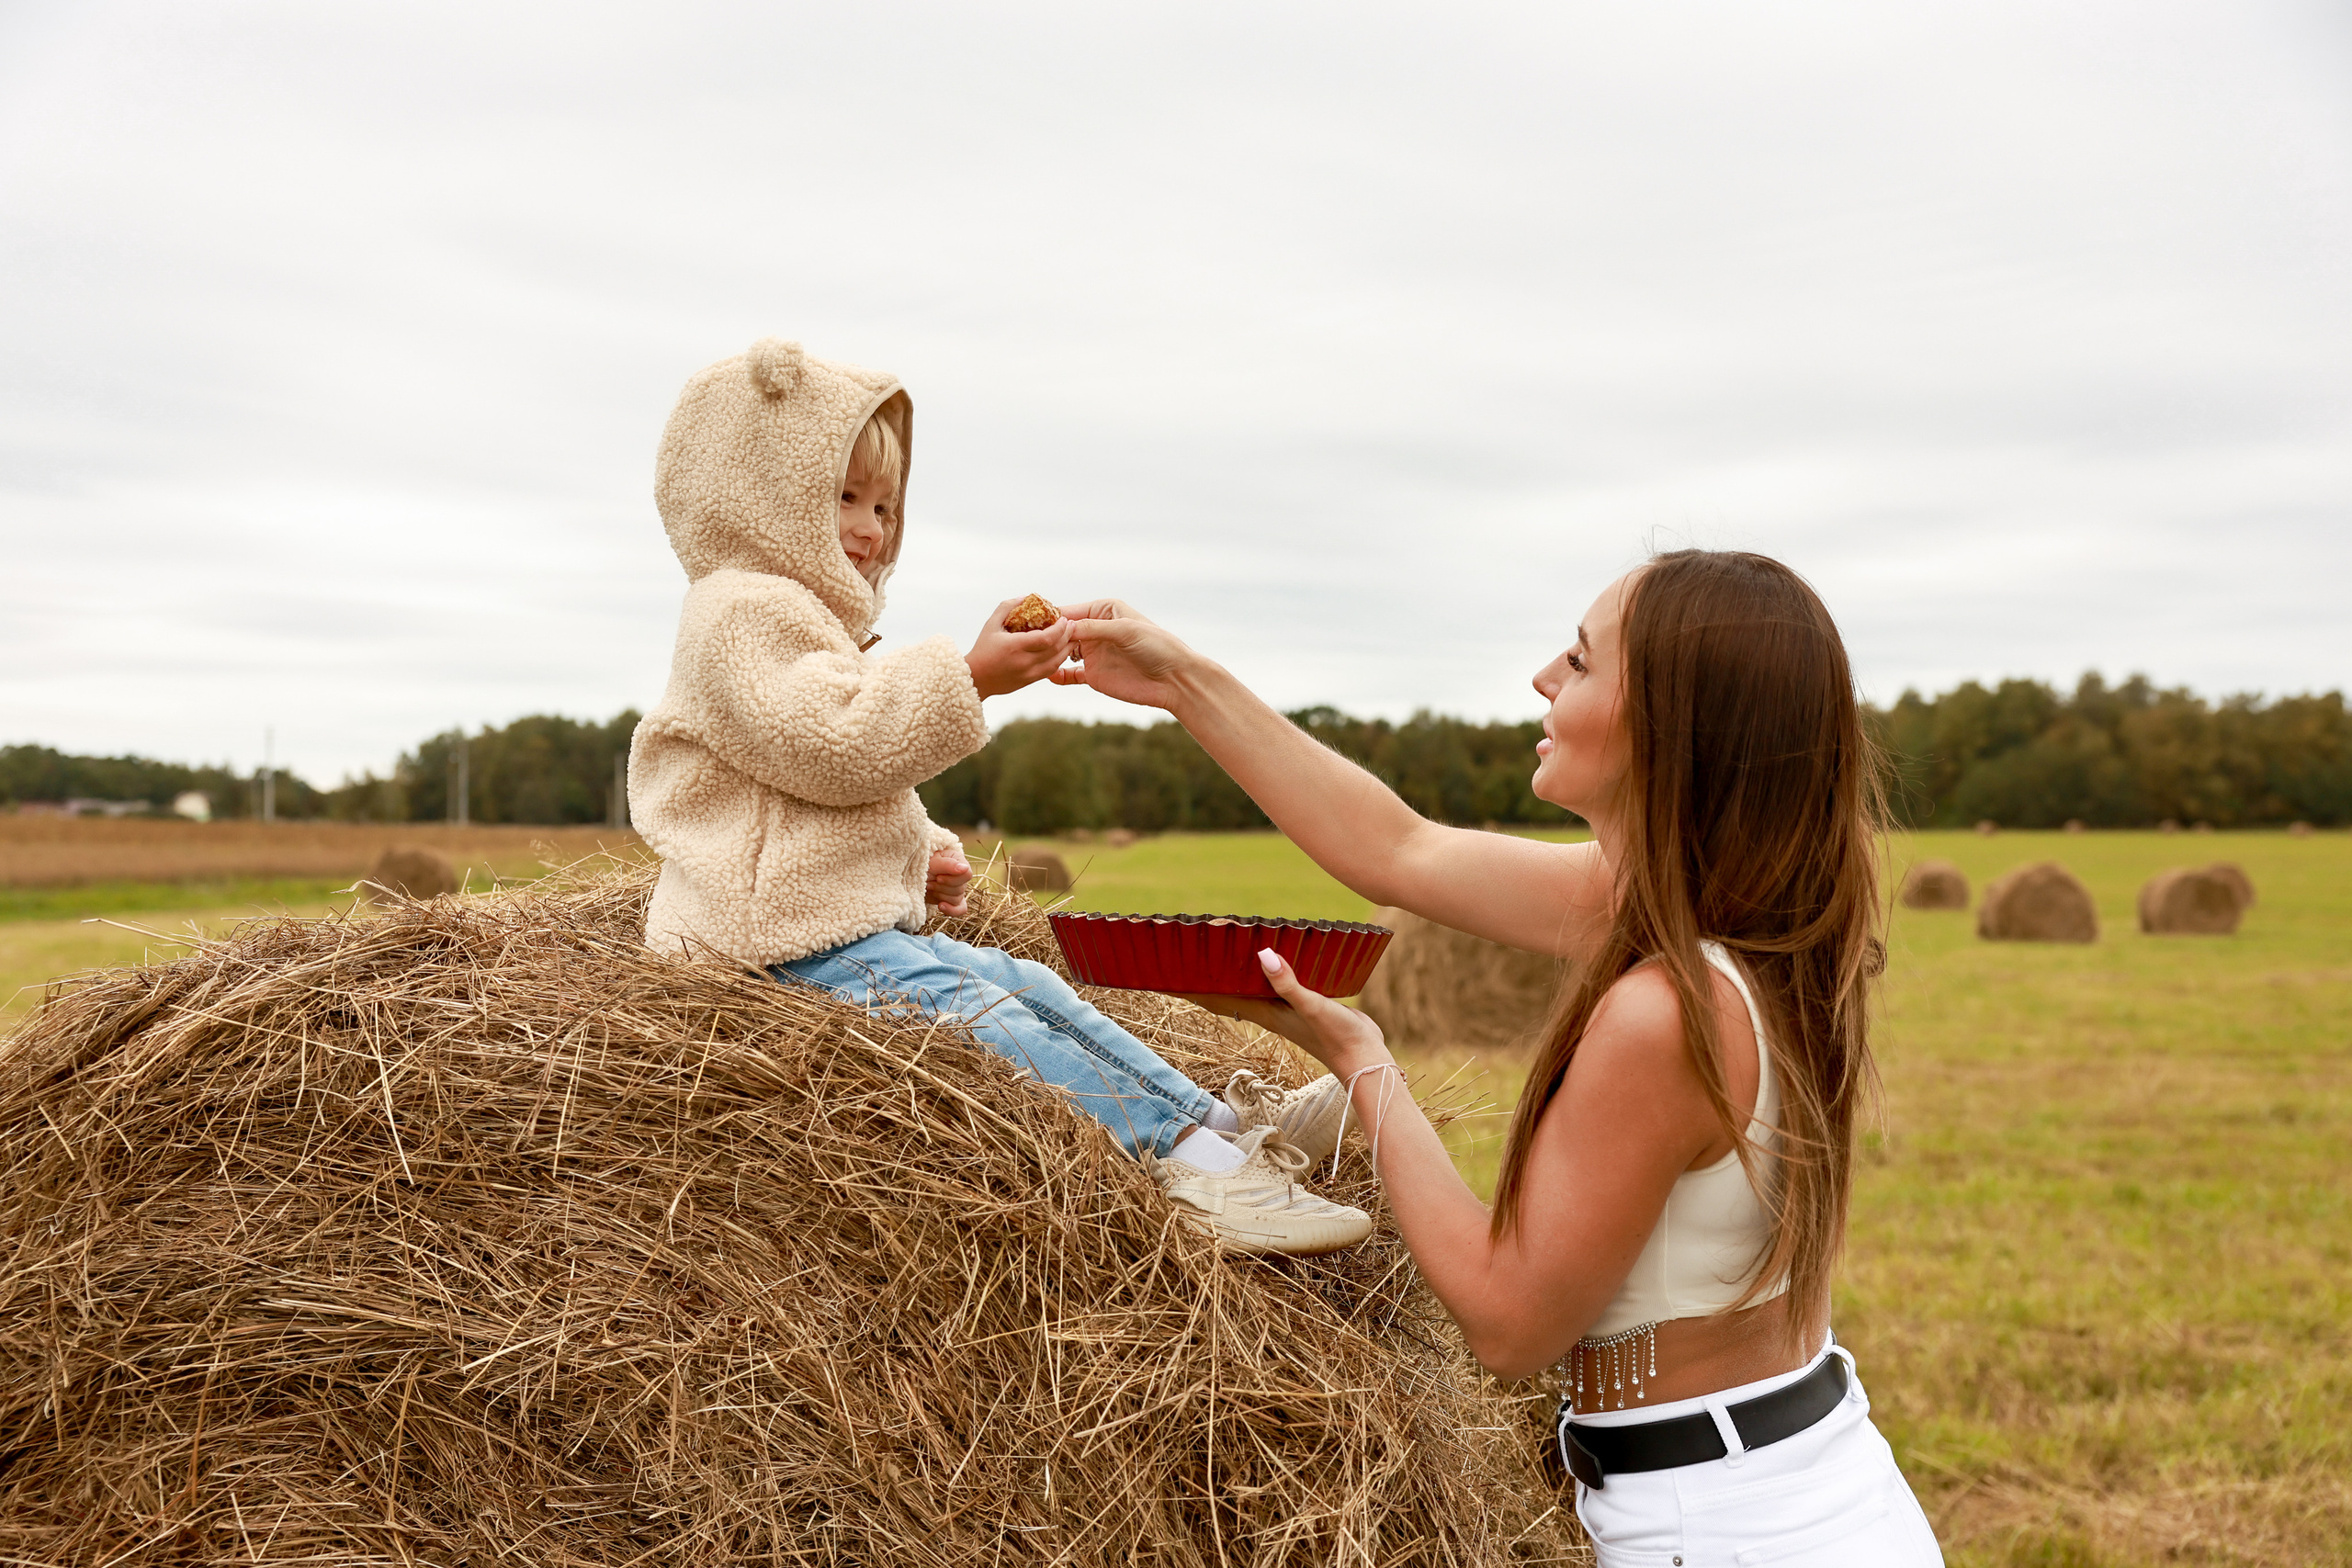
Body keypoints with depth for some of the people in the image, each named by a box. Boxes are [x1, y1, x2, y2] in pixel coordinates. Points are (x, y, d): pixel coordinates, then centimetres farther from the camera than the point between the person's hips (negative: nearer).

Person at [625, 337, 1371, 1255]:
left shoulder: (808, 622, 28)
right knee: (979, 1013, -23)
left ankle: (1220, 1120, -3)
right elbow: (834, 747, -23)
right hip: (789, 935, -11)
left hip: (864, 916, 11)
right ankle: (1189, 1159, -32)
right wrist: (966, 678, -22)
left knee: (1025, 983, 1)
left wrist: (922, 853, 14)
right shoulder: (740, 609, -9)